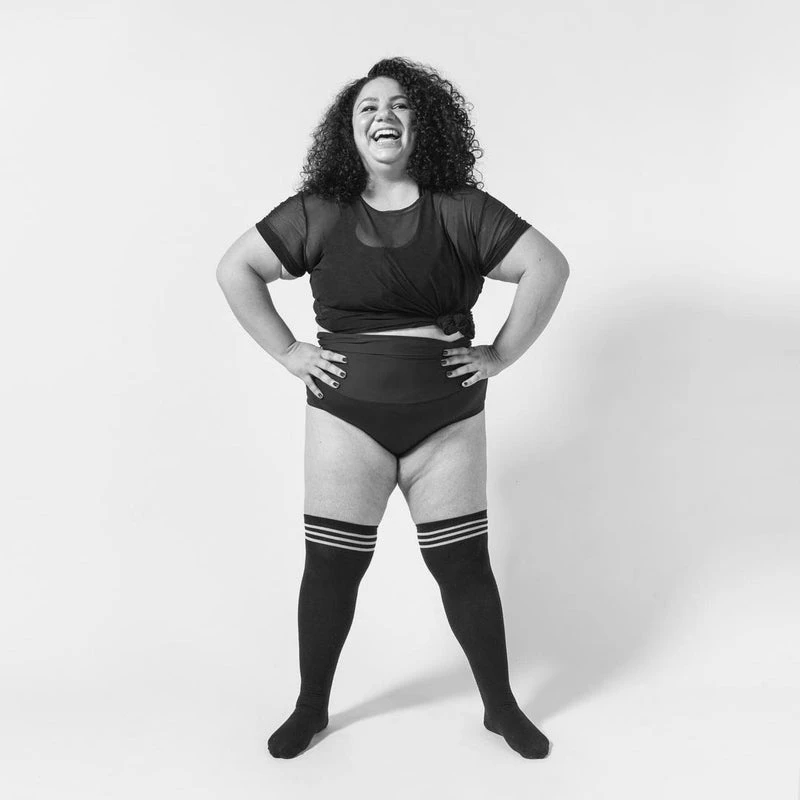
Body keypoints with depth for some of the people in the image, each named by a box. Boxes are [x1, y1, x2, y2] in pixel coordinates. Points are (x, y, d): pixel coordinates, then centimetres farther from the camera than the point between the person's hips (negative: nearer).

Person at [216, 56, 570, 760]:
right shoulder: (317, 213, 1)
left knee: (464, 566, 6)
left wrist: (502, 354, -4)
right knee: (331, 567, 6)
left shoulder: (461, 209, 0)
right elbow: (235, 269, 5)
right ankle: (311, 708, 30)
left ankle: (502, 707, 28)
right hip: (348, 416, 0)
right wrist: (288, 352, -1)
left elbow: (548, 266, 0)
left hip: (447, 418, 0)